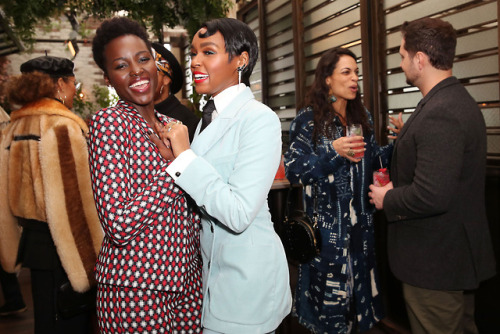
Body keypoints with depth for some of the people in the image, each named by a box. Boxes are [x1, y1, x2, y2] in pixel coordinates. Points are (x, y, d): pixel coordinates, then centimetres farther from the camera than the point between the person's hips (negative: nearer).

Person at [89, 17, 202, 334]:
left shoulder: (171, 125, 10)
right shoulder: (109, 123, -12)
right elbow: (119, 225, -21)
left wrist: (206, 258, 13)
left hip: (186, 279, 6)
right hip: (136, 288, -6)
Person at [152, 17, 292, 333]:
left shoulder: (260, 120, -18)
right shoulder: (209, 116, 8)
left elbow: (238, 213, -26)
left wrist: (185, 155, -22)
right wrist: (174, 152, 0)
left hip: (247, 275, -8)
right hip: (212, 265, 8)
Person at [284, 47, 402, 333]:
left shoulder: (363, 117, 8)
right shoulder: (309, 119, -8)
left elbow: (373, 161, 13)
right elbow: (293, 171, -14)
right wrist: (332, 152, -24)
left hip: (360, 224, 5)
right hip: (327, 226, -5)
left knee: (359, 285, 15)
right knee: (329, 290, 5)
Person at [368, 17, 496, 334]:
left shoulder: (439, 114, -25)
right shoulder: (459, 100, 7)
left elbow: (431, 197, -31)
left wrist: (388, 199, -14)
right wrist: (398, 186, 6)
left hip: (435, 260, -10)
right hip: (458, 253, 10)